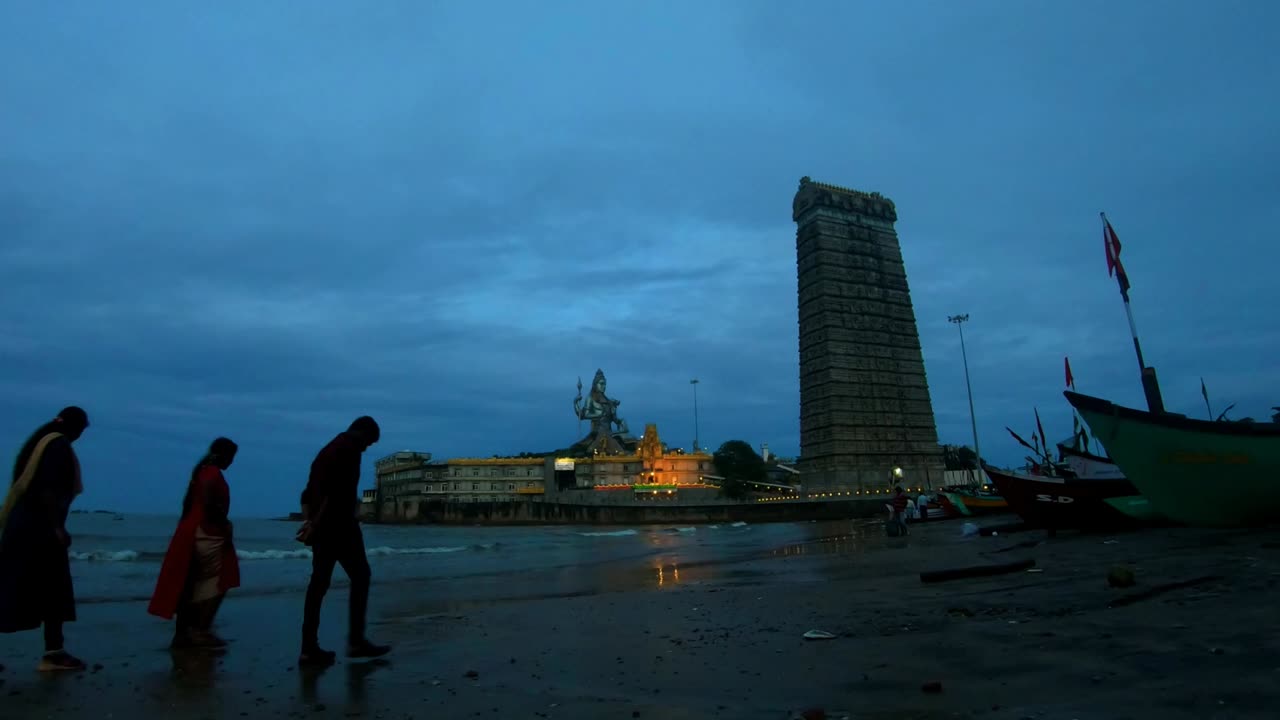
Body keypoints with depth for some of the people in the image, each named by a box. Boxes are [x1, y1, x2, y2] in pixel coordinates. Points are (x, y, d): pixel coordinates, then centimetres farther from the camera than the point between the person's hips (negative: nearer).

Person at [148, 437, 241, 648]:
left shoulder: (202, 471, 15)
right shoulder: (213, 473, -14)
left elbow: (187, 502, 17)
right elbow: (210, 504, -24)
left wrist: (186, 527, 20)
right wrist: (225, 526, -13)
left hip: (193, 532, 10)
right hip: (208, 534, -10)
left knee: (191, 585, 11)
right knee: (217, 583, -3)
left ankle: (182, 633, 15)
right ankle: (201, 631, -5)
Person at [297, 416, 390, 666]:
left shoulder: (328, 449, 20)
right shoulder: (350, 448, -8)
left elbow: (308, 492, 17)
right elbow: (336, 490, -19)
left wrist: (309, 521, 6)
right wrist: (315, 524, -18)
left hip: (321, 526, 9)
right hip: (339, 524, -9)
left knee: (319, 582, 8)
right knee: (360, 577, 0)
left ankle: (309, 648, 8)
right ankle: (356, 640, 1)